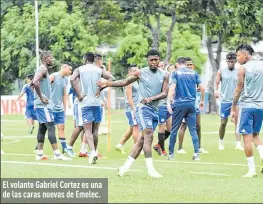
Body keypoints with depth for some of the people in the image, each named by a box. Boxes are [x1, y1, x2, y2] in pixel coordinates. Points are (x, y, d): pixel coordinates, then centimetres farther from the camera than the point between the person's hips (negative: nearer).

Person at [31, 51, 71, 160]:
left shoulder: (43, 69, 17)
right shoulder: (43, 69, -13)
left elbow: (33, 83, 27)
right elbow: (35, 82, -29)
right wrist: (41, 97, -23)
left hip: (41, 105, 10)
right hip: (43, 105, -10)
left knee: (42, 128, 11)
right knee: (51, 127, -12)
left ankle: (39, 153, 12)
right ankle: (57, 154, -15)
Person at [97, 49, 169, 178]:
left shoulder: (164, 75, 8)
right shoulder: (141, 73, 1)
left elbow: (164, 93, 2)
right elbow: (124, 82, 12)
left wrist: (151, 98, -14)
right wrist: (107, 84, 5)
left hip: (155, 110, 4)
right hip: (143, 108, -4)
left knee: (142, 139, 5)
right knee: (149, 135, -19)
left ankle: (125, 167, 13)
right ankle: (150, 169, -22)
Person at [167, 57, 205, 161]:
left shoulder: (176, 72, -1)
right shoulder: (194, 73, 8)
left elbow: (172, 87, -12)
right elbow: (201, 88, 6)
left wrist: (168, 102, -16)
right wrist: (202, 101, 19)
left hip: (179, 104, -2)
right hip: (191, 104, 2)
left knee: (174, 130, 7)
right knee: (193, 129, 4)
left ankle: (171, 154, 11)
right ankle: (196, 153, -6)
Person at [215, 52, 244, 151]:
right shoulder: (221, 71, 5)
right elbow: (216, 83, 4)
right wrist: (216, 91, -15)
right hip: (225, 101, 0)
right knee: (223, 122, 5)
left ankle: (238, 144, -9)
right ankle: (221, 142, 21)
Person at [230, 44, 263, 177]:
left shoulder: (243, 69, -6)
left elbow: (238, 90, -6)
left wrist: (233, 109, 0)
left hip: (246, 105, -5)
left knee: (247, 136, -1)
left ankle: (252, 170, -4)